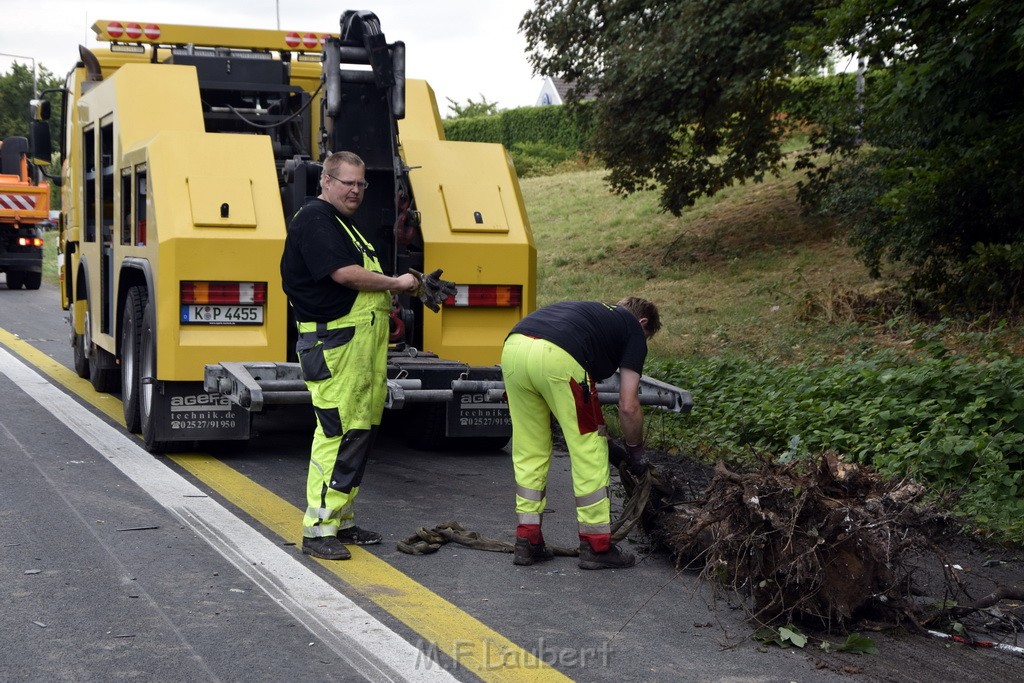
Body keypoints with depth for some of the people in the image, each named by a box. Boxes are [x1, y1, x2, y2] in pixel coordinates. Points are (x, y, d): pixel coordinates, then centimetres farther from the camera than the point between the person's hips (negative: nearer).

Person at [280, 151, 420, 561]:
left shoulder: (344, 224, 24)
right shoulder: (314, 219, -9)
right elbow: (344, 273, -21)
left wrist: (386, 301, 12)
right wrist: (395, 283, -10)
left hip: (363, 344, 10)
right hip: (335, 345, -10)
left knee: (361, 431, 12)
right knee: (337, 433, -11)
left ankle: (342, 522, 21)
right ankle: (318, 530, -7)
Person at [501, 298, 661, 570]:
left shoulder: (593, 312, 39)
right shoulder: (633, 331, 21)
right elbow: (628, 406, 13)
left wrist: (596, 435, 46)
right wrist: (636, 451, 27)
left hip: (513, 347, 7)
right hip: (557, 357, -7)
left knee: (528, 453, 20)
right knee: (589, 454, 10)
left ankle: (528, 542, 24)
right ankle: (597, 546, 17)